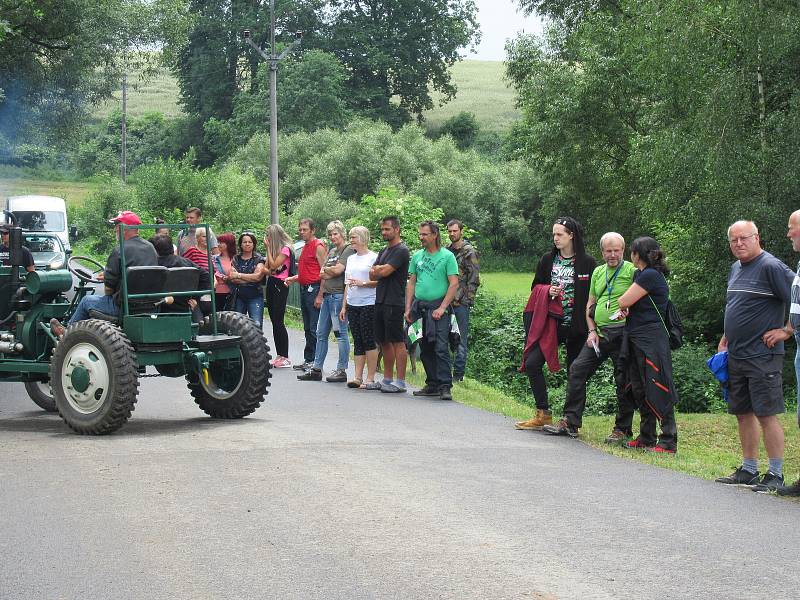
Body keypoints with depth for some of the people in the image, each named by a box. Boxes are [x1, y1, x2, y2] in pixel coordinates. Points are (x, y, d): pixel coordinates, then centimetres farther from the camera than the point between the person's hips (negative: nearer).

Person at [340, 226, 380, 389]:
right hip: (352, 305, 7)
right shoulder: (351, 259, 17)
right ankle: (357, 377, 8)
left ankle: (370, 379, -3)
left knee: (369, 340, -6)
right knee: (357, 341, 8)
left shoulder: (373, 257, -5)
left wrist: (362, 283, -20)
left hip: (368, 304, -7)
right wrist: (344, 306, 17)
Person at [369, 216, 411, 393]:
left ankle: (400, 382, -6)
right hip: (381, 302, 9)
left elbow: (385, 272, -18)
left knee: (397, 342, -7)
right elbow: (372, 275, 13)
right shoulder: (384, 251, 20)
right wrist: (381, 269, -8)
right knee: (384, 342, 12)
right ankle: (387, 379, 18)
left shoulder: (401, 251, -9)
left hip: (394, 303, -9)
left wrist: (378, 270, 3)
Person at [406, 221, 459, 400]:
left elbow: (454, 284, -7)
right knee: (425, 349, 9)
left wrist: (442, 308, -14)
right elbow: (411, 283, 15)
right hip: (419, 306, 6)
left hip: (438, 307, -6)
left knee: (441, 348, -12)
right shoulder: (417, 256, 13)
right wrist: (408, 308, 7)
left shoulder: (447, 256, -3)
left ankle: (445, 386, -13)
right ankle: (433, 384, 17)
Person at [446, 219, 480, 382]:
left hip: (461, 303, -6)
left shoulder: (469, 253, -4)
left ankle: (458, 373, 1)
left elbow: (474, 280, -8)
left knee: (461, 339, -2)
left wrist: (463, 298, -13)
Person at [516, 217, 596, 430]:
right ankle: (543, 414, -3)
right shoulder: (547, 260, 7)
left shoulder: (587, 263, -3)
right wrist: (547, 291, -9)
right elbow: (535, 288, 13)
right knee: (532, 363, -10)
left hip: (577, 326, -3)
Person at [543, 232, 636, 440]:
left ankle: (622, 430, 7)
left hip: (622, 333, -6)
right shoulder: (598, 272, 17)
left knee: (624, 381, -2)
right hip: (599, 334, 6)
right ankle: (570, 423, 3)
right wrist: (592, 331, 8)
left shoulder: (632, 271, -3)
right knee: (577, 369, -1)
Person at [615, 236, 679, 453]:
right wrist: (625, 310, -3)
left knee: (658, 393, -8)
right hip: (636, 338, 10)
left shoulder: (651, 275, -14)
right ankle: (646, 438, 23)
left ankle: (668, 442, -7)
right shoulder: (640, 274, 16)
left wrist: (623, 305, 8)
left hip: (652, 340, -10)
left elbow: (623, 301, -15)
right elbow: (626, 304, 19)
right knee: (640, 390, 14)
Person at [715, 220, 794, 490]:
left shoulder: (771, 267, -11)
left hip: (763, 356, -8)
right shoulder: (735, 269, 16)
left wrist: (786, 331, -14)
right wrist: (724, 342, 23)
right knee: (743, 414, 12)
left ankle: (776, 474, -1)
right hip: (736, 356, 8)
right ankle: (748, 470, 20)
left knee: (767, 414, -6)